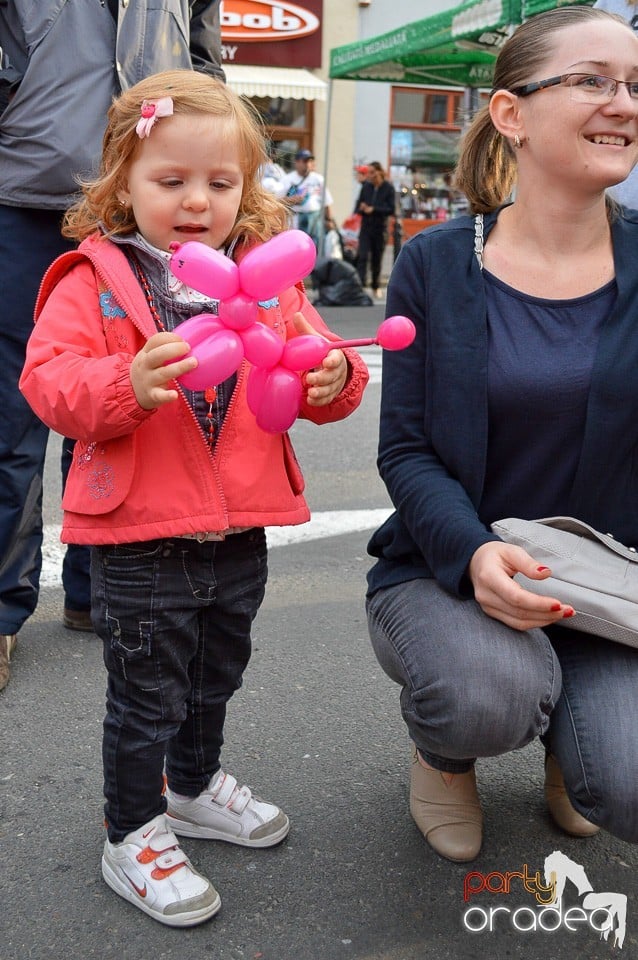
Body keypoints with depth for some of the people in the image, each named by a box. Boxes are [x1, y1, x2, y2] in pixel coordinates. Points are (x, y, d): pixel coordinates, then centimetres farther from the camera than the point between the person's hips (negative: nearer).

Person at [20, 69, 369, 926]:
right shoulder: (93, 279, -8)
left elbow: (321, 367, 5)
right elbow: (49, 382, -16)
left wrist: (334, 379, -18)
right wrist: (130, 385, -33)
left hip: (239, 534, 5)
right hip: (139, 543, -5)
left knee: (215, 679, 24)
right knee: (147, 697, 7)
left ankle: (193, 787, 48)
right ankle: (132, 839, 28)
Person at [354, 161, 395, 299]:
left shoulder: (389, 188, -3)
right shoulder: (365, 187, 5)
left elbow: (391, 209, -8)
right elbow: (359, 203, 12)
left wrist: (373, 209, -16)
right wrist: (360, 209, -11)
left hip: (380, 228, -1)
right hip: (366, 227, 1)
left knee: (377, 258, 8)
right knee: (362, 256, -13)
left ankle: (376, 287, 21)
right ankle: (360, 284, -19)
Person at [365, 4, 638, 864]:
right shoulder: (436, 264, -5)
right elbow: (406, 450, -7)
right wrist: (473, 552, -24)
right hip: (446, 570, -1)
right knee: (488, 698, -33)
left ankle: (568, 730, 19)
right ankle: (443, 750, 7)